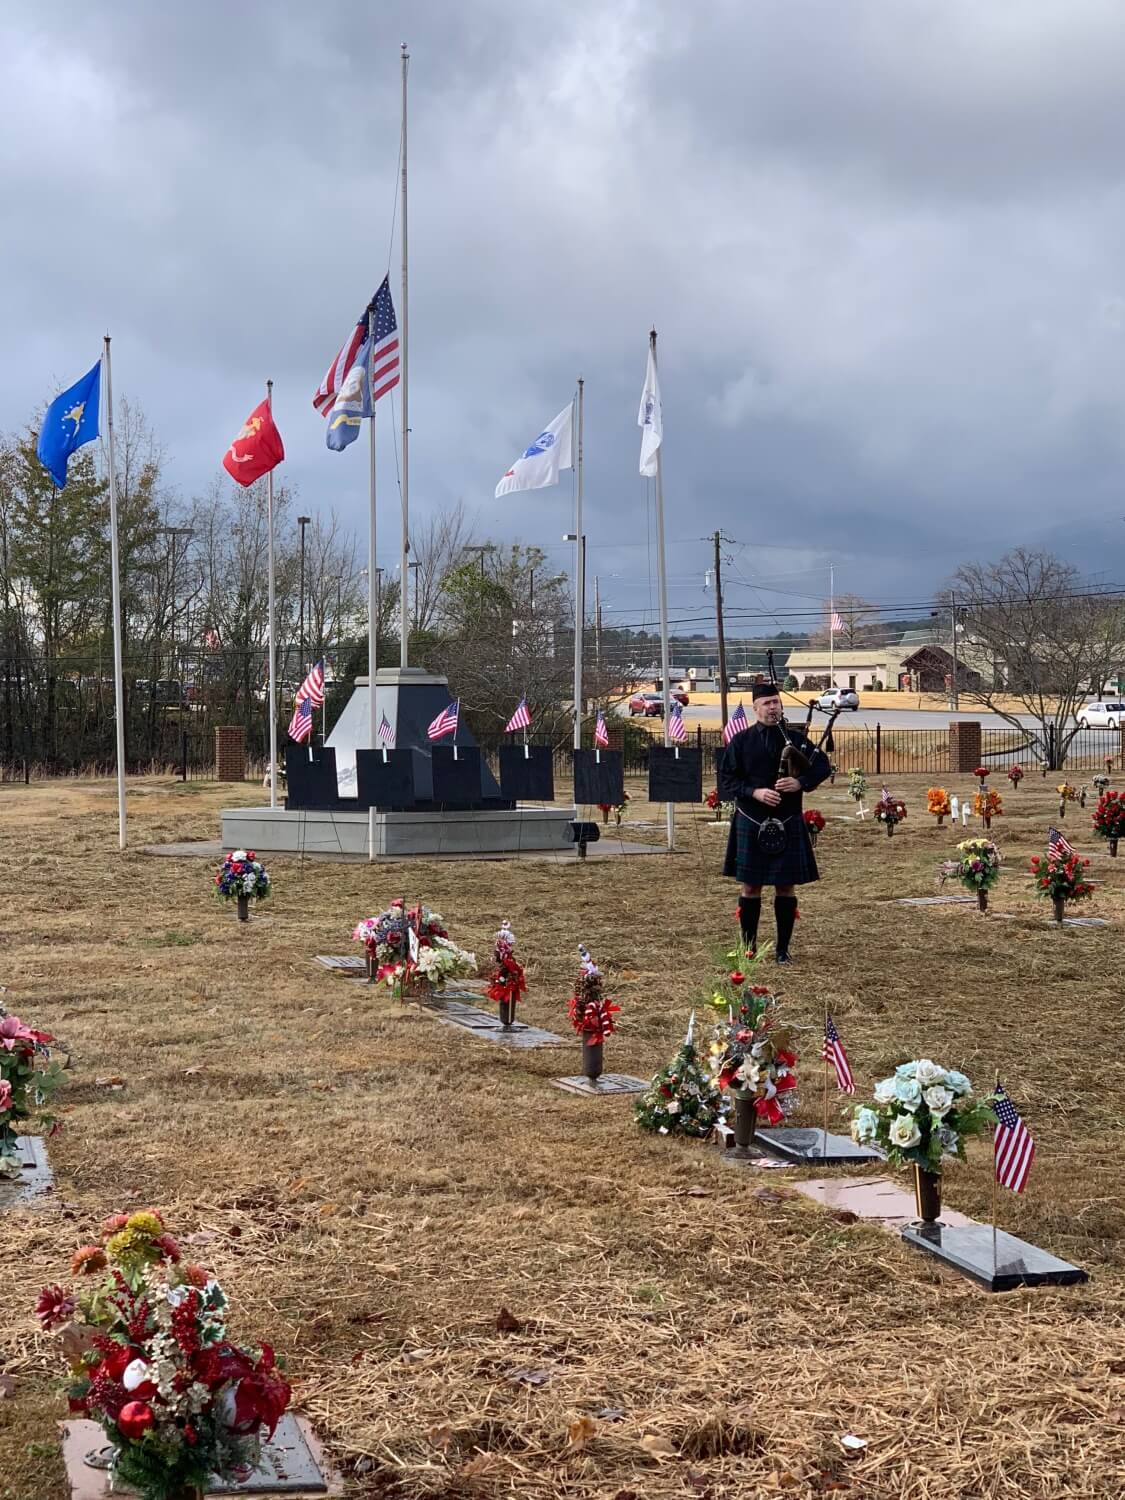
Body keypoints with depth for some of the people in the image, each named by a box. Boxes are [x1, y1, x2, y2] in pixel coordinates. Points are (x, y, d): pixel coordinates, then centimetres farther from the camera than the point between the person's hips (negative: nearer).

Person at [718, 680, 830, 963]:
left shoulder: (795, 738, 4)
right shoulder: (740, 741, 1)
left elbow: (823, 765, 2)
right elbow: (726, 779, -2)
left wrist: (800, 783, -15)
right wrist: (755, 793, -17)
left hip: (787, 825, 1)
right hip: (750, 824, -1)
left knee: (786, 887, 3)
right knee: (749, 886, 4)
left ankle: (783, 948, 13)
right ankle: (749, 947, 15)